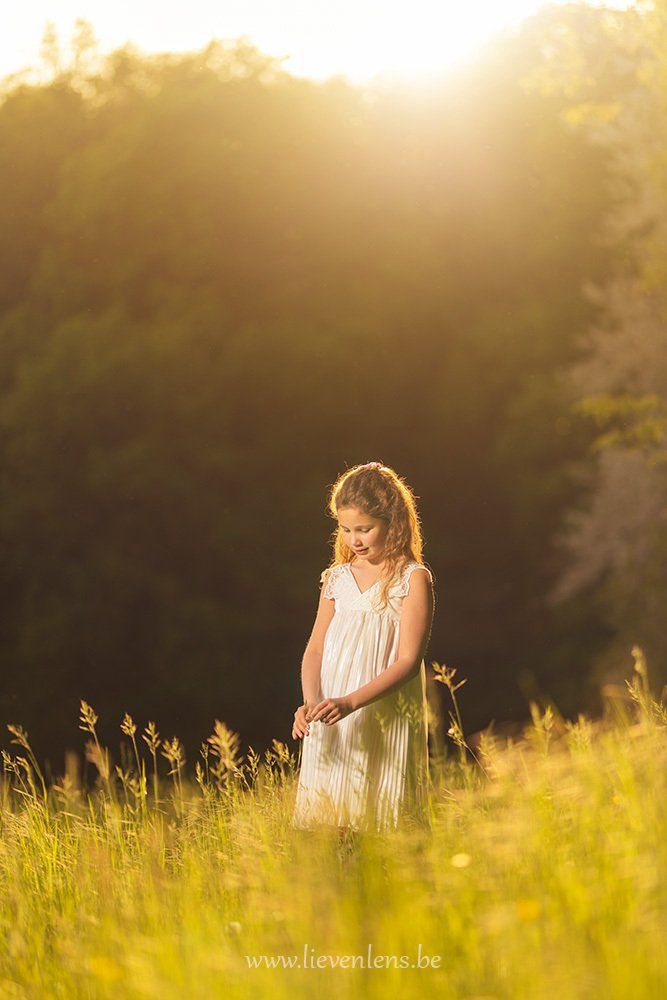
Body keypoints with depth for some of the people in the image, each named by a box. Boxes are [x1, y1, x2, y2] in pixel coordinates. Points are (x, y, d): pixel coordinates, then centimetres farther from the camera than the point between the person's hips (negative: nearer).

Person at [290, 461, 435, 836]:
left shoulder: (413, 579, -5)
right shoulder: (337, 578, 11)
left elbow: (409, 660, -12)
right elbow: (315, 649, 10)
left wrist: (351, 702, -22)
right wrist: (311, 703, -10)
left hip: (386, 724, -4)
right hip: (333, 726, 4)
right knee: (335, 832, 2)